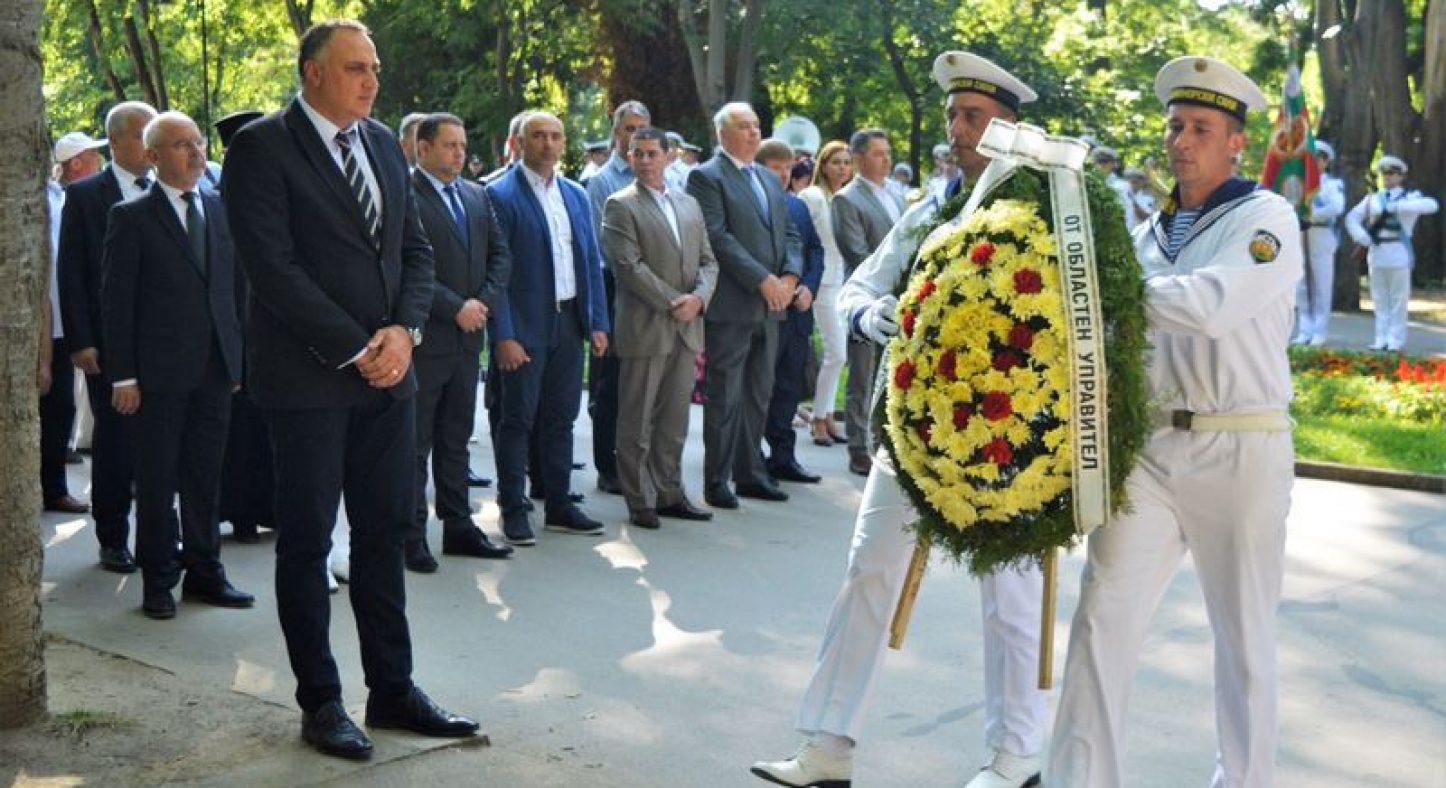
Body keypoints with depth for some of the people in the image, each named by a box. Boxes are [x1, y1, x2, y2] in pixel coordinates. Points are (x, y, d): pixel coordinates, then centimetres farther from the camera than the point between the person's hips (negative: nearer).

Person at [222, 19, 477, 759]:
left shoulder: (383, 143, 12)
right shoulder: (262, 148, -8)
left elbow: (415, 249, 13)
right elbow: (274, 266, -15)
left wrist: (404, 330, -5)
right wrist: (355, 350, -15)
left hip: (388, 372, 6)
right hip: (309, 377, -6)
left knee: (384, 533, 10)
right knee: (306, 541, 4)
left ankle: (393, 688, 19)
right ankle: (320, 702, 14)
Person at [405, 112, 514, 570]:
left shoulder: (477, 196, 13)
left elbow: (500, 254, 10)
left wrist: (483, 301, -6)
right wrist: (455, 308, -17)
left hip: (467, 337, 7)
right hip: (424, 338, -7)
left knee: (456, 439, 14)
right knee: (415, 443, 2)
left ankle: (458, 528, 22)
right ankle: (411, 537, 8)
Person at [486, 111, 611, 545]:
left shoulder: (576, 195, 12)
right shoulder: (500, 195, -7)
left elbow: (591, 262, 14)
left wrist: (597, 322, 7)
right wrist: (503, 335, -16)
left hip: (569, 323, 6)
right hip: (523, 328, -6)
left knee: (560, 417, 12)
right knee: (517, 420, 1)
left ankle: (559, 505, 21)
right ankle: (513, 510, 9)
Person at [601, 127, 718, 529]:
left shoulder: (689, 204, 16)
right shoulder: (620, 206, -4)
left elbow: (708, 261, 13)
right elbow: (630, 266, -13)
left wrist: (698, 297, -6)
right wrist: (672, 303, -15)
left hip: (686, 328, 6)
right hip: (644, 328, -5)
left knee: (675, 419, 10)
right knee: (637, 420, 1)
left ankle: (669, 493, 19)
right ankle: (639, 500, 8)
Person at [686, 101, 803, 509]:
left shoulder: (770, 178, 18)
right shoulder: (706, 177, -6)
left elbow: (789, 233, 16)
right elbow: (718, 237, -15)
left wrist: (789, 277, -2)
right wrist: (763, 280, -18)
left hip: (769, 307, 7)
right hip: (730, 306, -7)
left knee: (758, 395, 12)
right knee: (725, 397, -2)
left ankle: (749, 472, 21)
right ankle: (716, 480, 6)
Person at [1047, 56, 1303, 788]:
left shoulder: (1267, 218, -5)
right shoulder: (1150, 232, 13)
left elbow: (1211, 306, -22)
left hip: (1240, 450, -4)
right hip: (1150, 443, 5)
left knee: (1243, 636, 9)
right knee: (1103, 615, -4)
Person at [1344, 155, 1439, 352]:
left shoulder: (1410, 196, 2)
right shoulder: (1372, 198, 14)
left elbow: (1431, 205, -16)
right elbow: (1352, 218, 9)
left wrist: (1398, 206, -23)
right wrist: (1363, 237, -9)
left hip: (1398, 253, -4)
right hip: (1376, 253, 4)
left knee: (1398, 299, -1)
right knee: (1380, 299, 7)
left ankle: (1395, 341, 0)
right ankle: (1381, 339, 12)